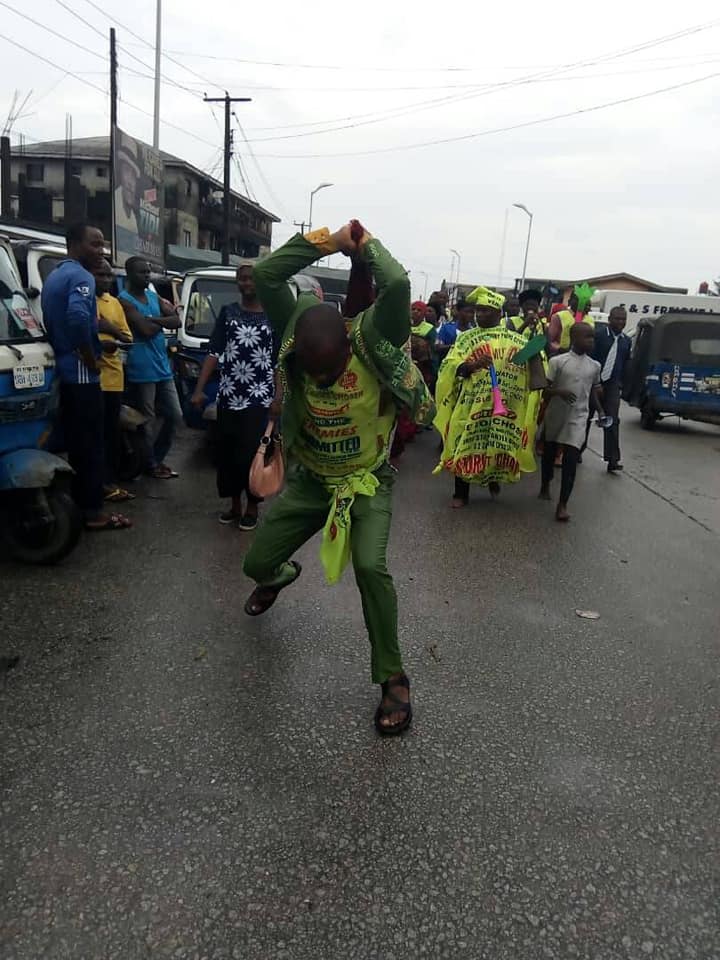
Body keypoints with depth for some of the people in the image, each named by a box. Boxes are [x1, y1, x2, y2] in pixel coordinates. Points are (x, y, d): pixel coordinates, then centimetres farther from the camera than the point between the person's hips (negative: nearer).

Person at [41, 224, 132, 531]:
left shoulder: (54, 276, 19)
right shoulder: (80, 276, -14)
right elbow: (78, 317, -32)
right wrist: (91, 359, -20)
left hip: (62, 371, 10)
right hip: (80, 373, -10)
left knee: (75, 442, 15)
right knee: (90, 444, -5)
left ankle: (75, 505, 23)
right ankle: (92, 511, 0)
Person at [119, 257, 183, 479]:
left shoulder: (154, 296, 16)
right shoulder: (125, 301, -9)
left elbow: (176, 321, 4)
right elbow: (146, 330, -19)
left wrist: (153, 320, -10)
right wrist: (163, 321, 0)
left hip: (163, 366, 8)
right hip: (142, 370, -8)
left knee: (175, 415, 12)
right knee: (148, 421, -1)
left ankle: (157, 458, 25)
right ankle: (150, 464, 13)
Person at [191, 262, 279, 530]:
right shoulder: (227, 313, 9)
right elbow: (214, 354, 6)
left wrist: (279, 398, -7)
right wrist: (199, 389, -2)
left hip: (259, 400, -3)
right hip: (227, 399, 3)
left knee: (252, 454, -2)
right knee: (226, 454, 8)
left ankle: (251, 507, 14)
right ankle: (234, 504, 24)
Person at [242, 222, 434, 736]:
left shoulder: (374, 342, -22)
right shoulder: (298, 338, -13)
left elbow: (398, 284, -37)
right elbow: (265, 275, -19)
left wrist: (365, 244, -20)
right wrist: (325, 242, -20)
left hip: (368, 481, -4)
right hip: (310, 479, 4)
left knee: (370, 565, -28)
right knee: (257, 563, 10)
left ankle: (393, 678, -7)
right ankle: (281, 574, 53)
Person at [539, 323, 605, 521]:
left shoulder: (594, 366, 4)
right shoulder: (557, 361, -8)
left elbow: (593, 391, 15)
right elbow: (545, 389, -8)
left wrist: (600, 410, 2)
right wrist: (559, 391, -26)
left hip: (577, 418, 1)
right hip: (555, 416, -1)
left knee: (571, 459, -10)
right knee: (549, 453, 16)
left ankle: (562, 504, -7)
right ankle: (545, 486, 42)